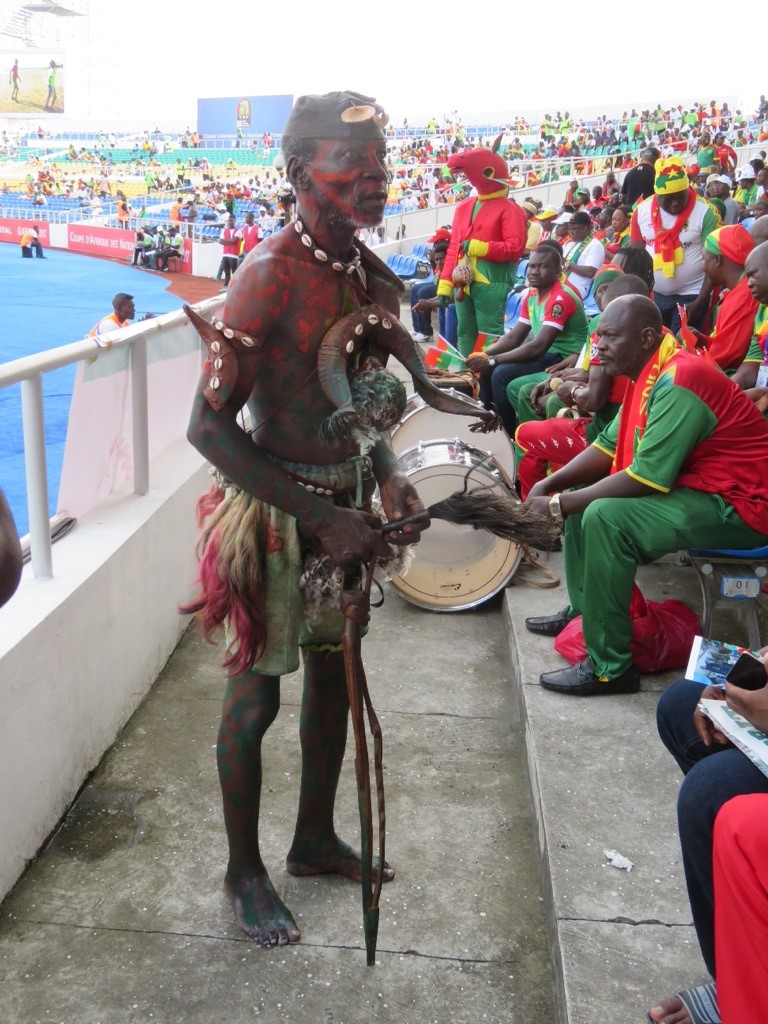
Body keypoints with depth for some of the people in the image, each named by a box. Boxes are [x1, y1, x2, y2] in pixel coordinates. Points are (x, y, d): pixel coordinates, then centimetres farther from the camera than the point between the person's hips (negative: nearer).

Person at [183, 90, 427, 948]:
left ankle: (315, 839, 41)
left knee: (335, 675, 19)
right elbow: (209, 425, -23)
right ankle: (244, 871, 30)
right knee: (255, 696, 7)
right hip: (277, 509, -7)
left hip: (345, 503, 8)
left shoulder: (375, 279, 3)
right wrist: (322, 519, -24)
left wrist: (387, 475, -2)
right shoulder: (271, 274, -20)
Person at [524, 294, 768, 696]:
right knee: (583, 498, 12)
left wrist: (560, 506, -21)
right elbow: (609, 445, 9)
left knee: (606, 517, -28)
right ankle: (583, 609, 24)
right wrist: (550, 484, -5)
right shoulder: (649, 373, 6)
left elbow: (646, 479, -28)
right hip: (693, 486, 11)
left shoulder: (678, 381, -24)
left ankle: (610, 668, -19)